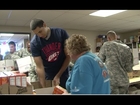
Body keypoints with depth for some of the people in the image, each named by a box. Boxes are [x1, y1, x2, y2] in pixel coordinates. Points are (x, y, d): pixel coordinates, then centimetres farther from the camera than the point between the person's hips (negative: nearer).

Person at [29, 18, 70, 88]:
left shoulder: (61, 33, -14)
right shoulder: (34, 43, -15)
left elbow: (68, 56, -10)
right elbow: (39, 67, -17)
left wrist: (58, 76, -10)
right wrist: (43, 88, -22)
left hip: (63, 73, 1)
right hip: (47, 75, 0)